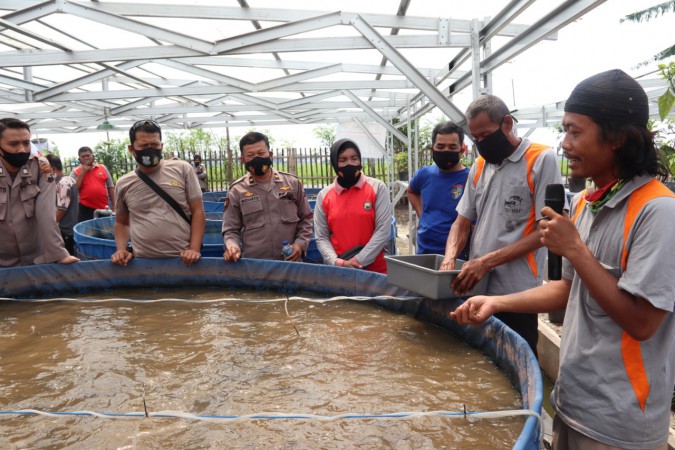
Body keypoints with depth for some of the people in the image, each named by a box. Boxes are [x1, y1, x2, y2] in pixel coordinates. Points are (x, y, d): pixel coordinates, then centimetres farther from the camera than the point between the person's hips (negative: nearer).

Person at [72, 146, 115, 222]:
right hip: (86, 209, -1)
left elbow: (110, 187, 10)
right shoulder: (76, 172, 4)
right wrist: (82, 173, -10)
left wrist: (113, 206, 7)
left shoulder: (103, 168, 7)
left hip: (103, 208, 2)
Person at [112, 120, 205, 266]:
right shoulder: (124, 183, 5)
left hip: (182, 260, -2)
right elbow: (122, 222, 17)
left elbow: (197, 211, -2)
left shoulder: (182, 169, -2)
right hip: (143, 262, 2)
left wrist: (194, 249, -11)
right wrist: (121, 249, 0)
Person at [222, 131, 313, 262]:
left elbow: (305, 218, 11)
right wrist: (232, 246, -17)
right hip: (253, 264, -1)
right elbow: (231, 230, 3)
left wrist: (300, 243, -3)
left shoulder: (292, 183, 3)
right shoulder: (236, 191, -1)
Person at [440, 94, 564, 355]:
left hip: (515, 294, -5)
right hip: (475, 287, 5)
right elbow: (462, 221, 13)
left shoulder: (541, 159, -6)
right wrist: (449, 260, -6)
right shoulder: (479, 166, 11)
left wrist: (486, 262, -17)